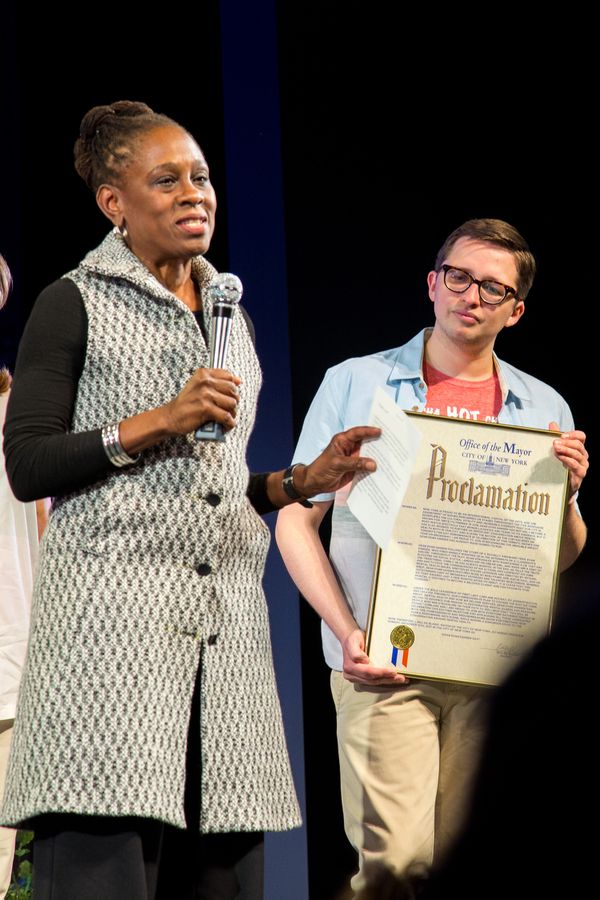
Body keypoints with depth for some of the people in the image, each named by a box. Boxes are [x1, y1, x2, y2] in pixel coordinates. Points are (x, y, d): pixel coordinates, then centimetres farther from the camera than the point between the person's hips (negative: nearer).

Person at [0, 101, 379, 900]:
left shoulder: (230, 318, 22)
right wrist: (158, 421, -11)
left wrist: (304, 481, 10)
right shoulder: (74, 305, 3)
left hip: (226, 623, 6)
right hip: (111, 618, -6)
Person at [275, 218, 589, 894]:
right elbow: (296, 521, 4)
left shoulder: (543, 409, 13)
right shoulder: (354, 384, 6)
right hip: (383, 662, -3)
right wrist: (346, 632, -9)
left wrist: (565, 490, -5)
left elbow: (563, 559, 17)